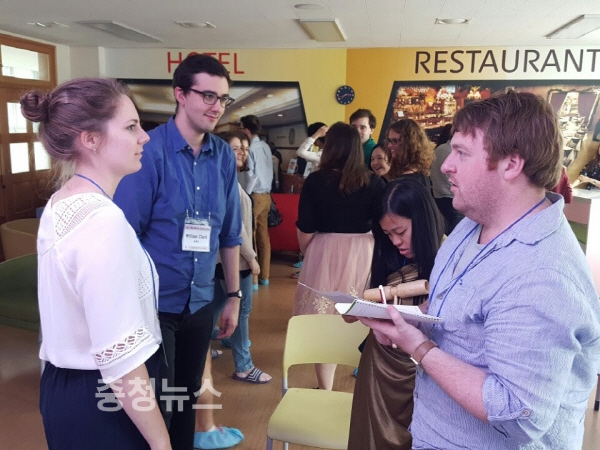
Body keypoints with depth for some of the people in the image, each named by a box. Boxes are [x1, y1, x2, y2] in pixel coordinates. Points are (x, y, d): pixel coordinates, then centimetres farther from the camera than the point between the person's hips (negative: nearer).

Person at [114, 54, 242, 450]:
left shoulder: (224, 156, 2)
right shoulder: (149, 151, -15)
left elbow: (229, 233, 7)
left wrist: (234, 295, 9)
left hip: (201, 302, 5)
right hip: (154, 303, -5)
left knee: (188, 399, 21)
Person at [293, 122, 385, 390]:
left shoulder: (315, 181, -8)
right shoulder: (373, 182, -4)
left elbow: (305, 231, -6)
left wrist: (307, 256, 13)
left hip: (325, 253, -1)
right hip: (363, 254, 2)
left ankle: (325, 389, 23)